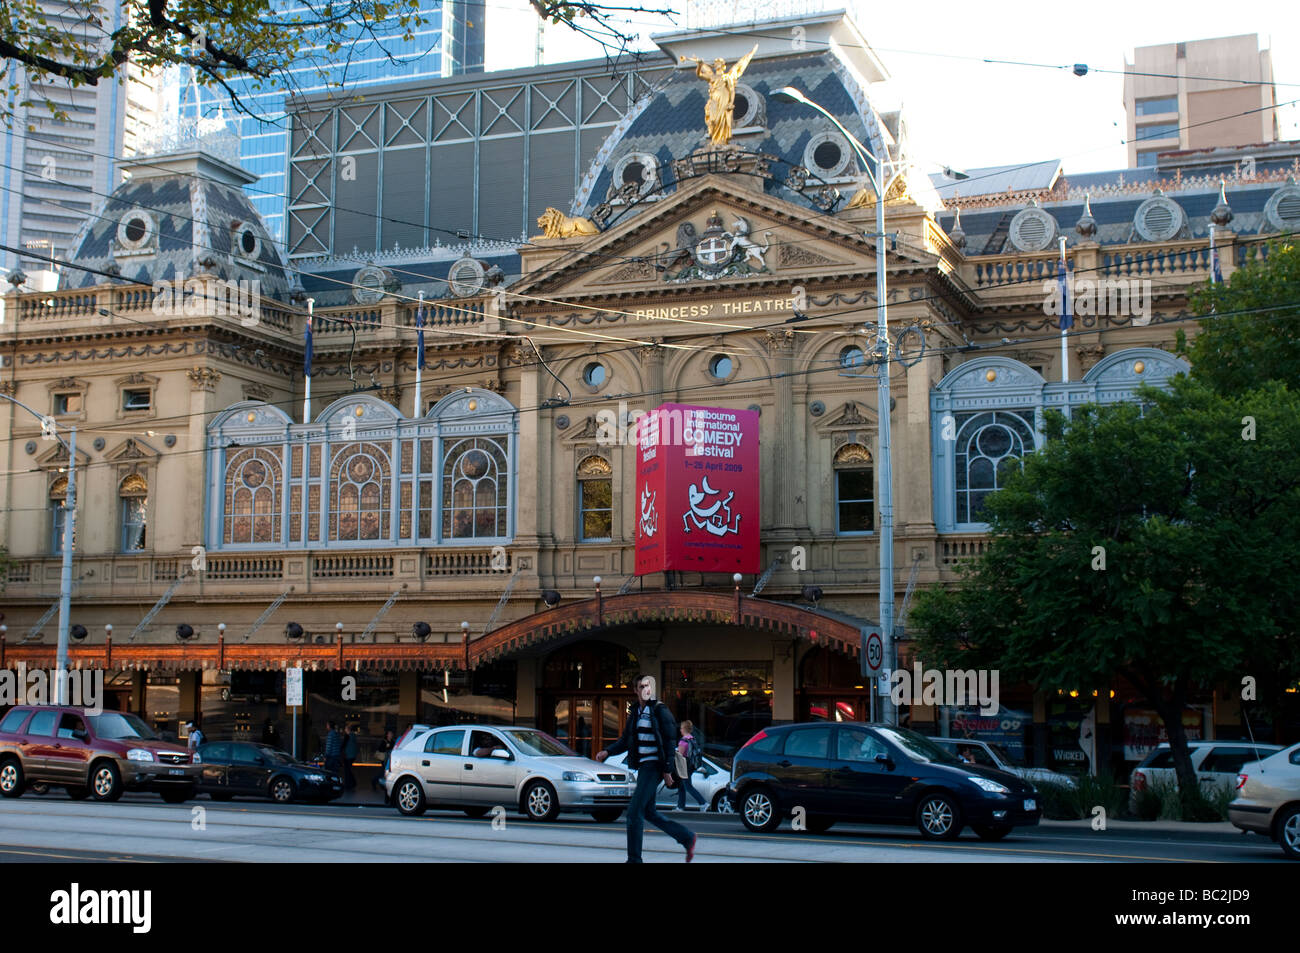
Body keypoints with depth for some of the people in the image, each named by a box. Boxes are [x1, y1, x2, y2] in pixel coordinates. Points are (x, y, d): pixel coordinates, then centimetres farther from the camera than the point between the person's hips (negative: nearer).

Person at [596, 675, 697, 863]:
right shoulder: (635, 713, 14)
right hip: (642, 766, 9)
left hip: (654, 766, -9)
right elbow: (625, 741, 17)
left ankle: (634, 859, -4)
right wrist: (607, 752, 0)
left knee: (634, 812, -11)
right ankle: (688, 838, 25)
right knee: (648, 812, 13)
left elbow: (669, 741, -11)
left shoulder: (660, 710, -8)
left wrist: (667, 770, -15)